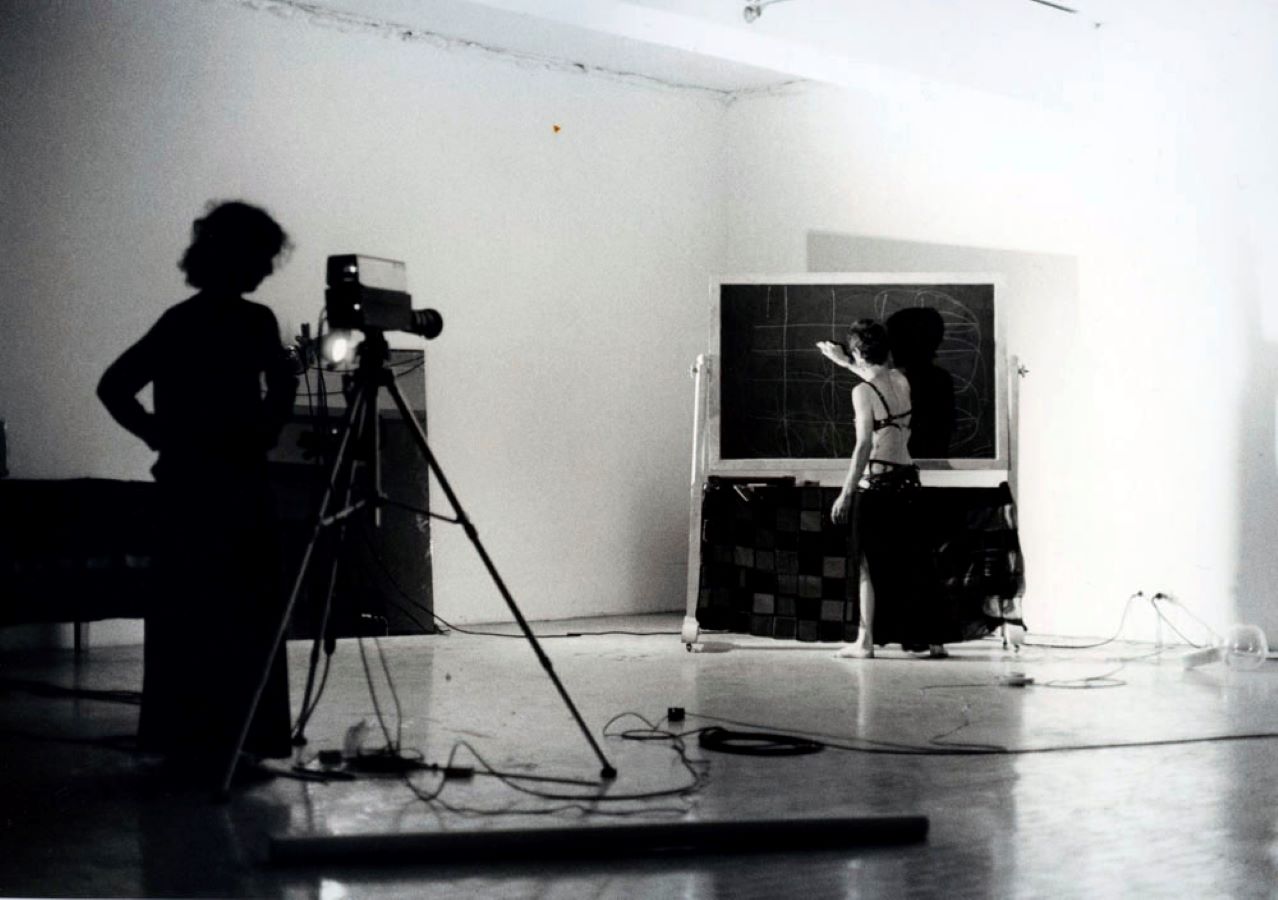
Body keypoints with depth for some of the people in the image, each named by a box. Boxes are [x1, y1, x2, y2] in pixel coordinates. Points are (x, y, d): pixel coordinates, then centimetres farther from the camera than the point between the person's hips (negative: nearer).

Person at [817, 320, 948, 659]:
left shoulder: (862, 392, -14)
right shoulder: (901, 381, 5)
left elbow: (864, 446, -20)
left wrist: (845, 493, -17)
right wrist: (843, 361, 42)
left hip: (875, 482, -6)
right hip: (907, 477, 6)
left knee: (869, 565, 4)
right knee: (912, 561, 12)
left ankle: (866, 641, 7)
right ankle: (931, 638, 14)